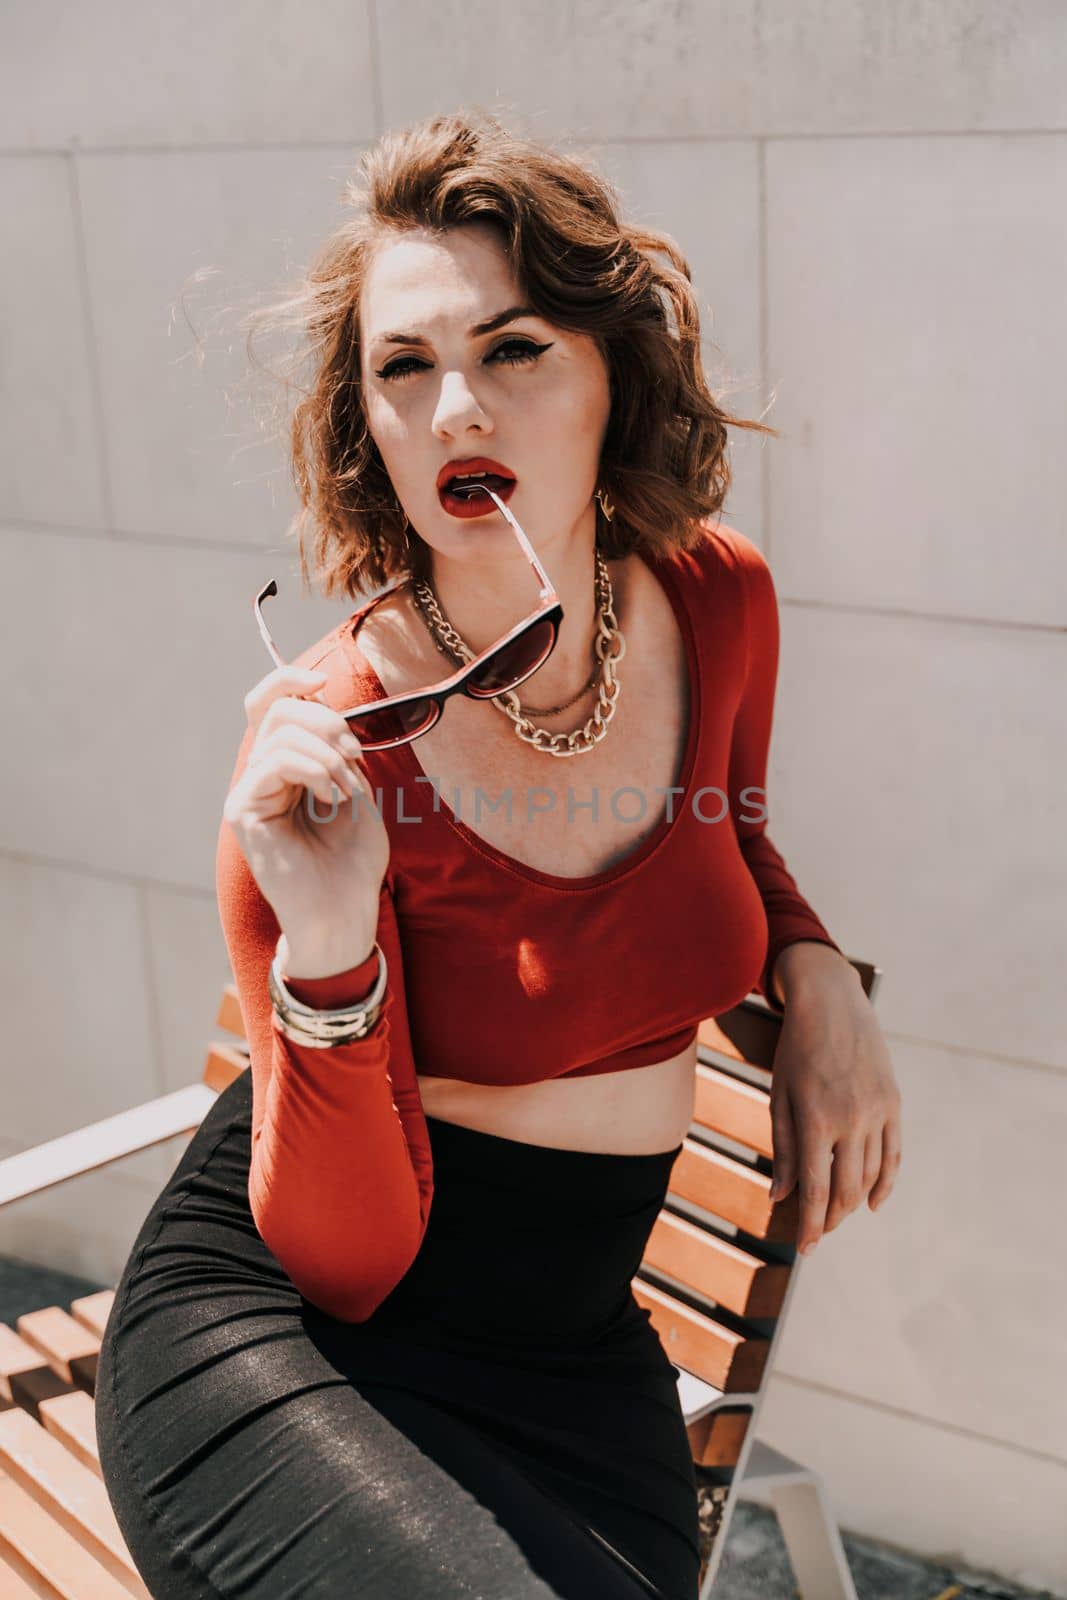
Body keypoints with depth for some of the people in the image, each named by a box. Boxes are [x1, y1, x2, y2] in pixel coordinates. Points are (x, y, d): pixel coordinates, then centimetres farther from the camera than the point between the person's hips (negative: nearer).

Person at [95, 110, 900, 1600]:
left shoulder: (720, 605, -5)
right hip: (272, 1331, -5)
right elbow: (348, 1260, -16)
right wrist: (330, 954, -32)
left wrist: (815, 973, -1)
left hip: (573, 1355, 5)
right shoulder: (326, 746, -19)